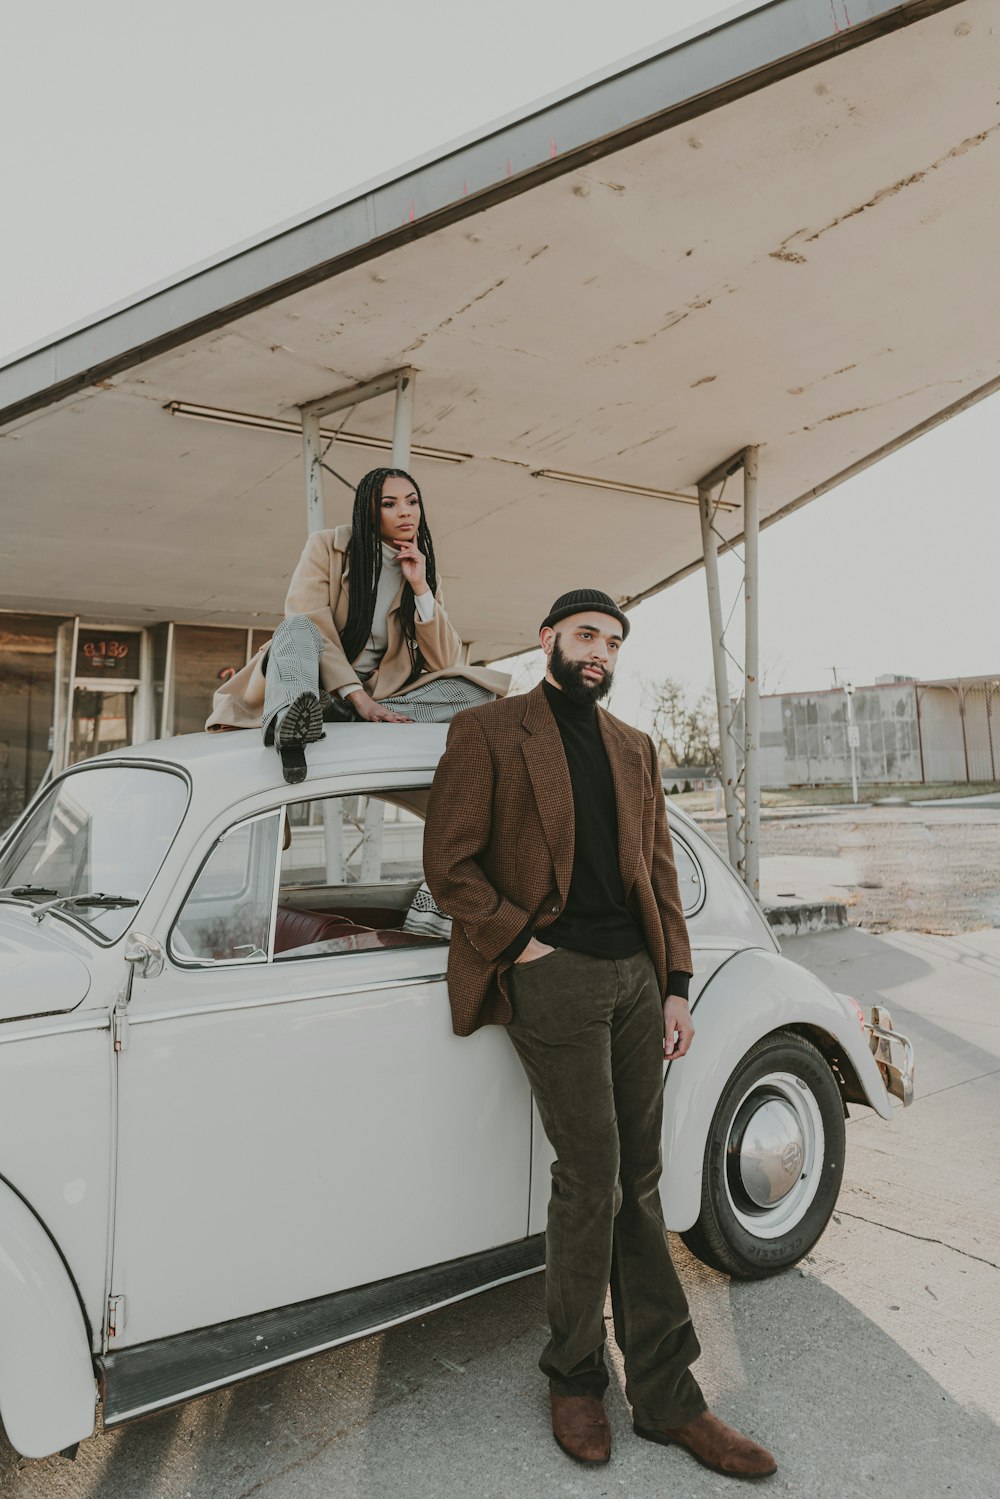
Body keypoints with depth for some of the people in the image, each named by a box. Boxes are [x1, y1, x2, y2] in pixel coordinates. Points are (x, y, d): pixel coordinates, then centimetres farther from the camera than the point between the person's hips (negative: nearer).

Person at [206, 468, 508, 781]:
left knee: (477, 686, -17)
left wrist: (420, 586, -11)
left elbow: (444, 661, -2)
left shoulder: (422, 569, 7)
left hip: (377, 694, 3)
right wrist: (357, 697, -25)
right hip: (317, 689, -3)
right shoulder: (327, 546, -2)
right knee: (297, 627, -30)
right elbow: (307, 627, -15)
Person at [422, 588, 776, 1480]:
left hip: (637, 977, 6)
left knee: (637, 1183, 11)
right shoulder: (489, 734, -1)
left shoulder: (633, 748, 16)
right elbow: (448, 864, -5)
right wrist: (519, 942, -11)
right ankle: (576, 1379, 23)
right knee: (593, 1180, -1)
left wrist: (675, 987, 8)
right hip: (555, 976, -5)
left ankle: (666, 1397, 22)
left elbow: (659, 869, 14)